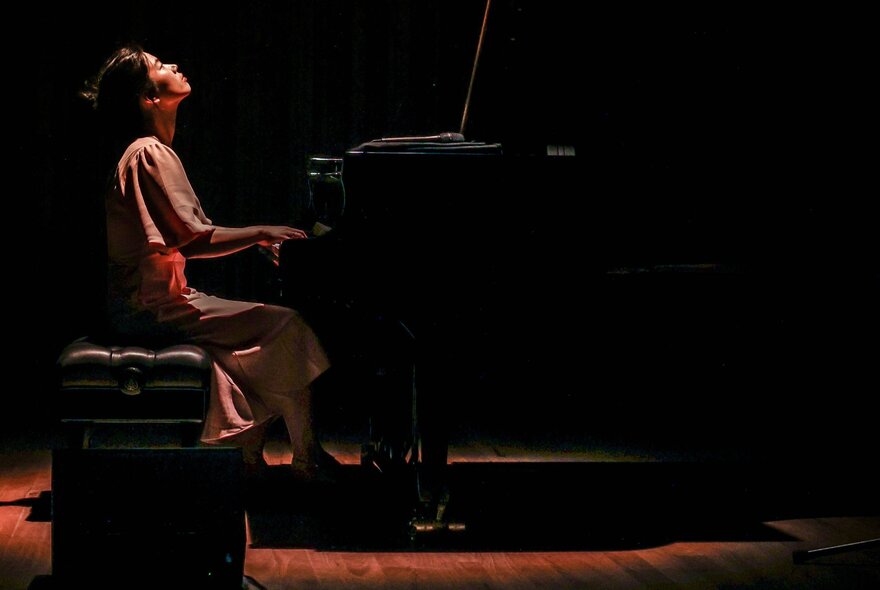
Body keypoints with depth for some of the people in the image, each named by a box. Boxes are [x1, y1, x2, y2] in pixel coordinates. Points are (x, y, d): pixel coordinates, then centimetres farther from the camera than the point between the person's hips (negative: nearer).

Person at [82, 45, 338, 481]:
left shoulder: (142, 151, 17)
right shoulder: (152, 154, -15)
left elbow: (181, 239, 18)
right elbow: (195, 239, -22)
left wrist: (254, 239, 11)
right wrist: (260, 232, -11)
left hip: (144, 300, 10)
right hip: (154, 305, -10)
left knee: (262, 326, 15)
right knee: (287, 325, -12)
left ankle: (251, 456, 11)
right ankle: (307, 459, -7)